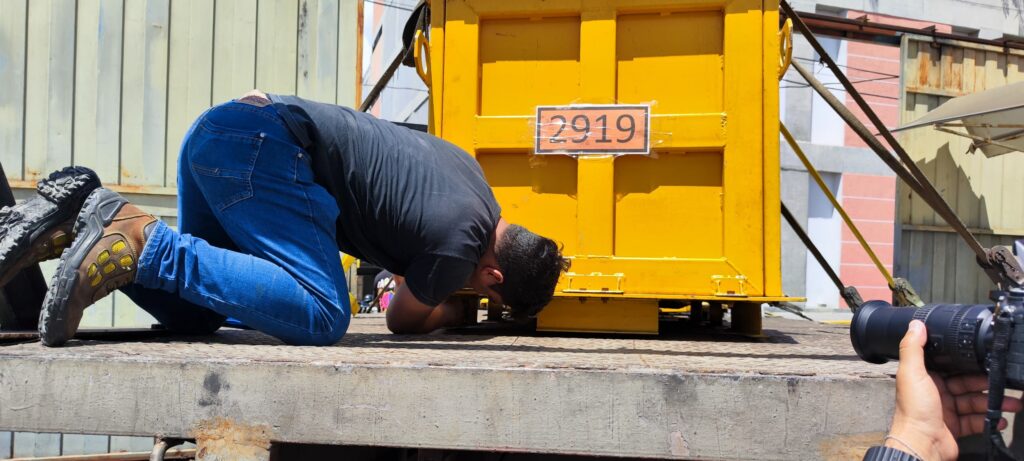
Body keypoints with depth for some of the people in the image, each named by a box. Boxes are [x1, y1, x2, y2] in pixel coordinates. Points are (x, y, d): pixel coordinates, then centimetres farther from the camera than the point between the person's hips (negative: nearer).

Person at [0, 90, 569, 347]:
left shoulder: (468, 167, 13)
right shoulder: (461, 242, -11)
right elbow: (405, 319, 7)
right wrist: (464, 312, 24)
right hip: (264, 146, -10)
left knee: (192, 314, 20)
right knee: (321, 316, -20)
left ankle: (89, 217, 4)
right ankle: (143, 243, -20)